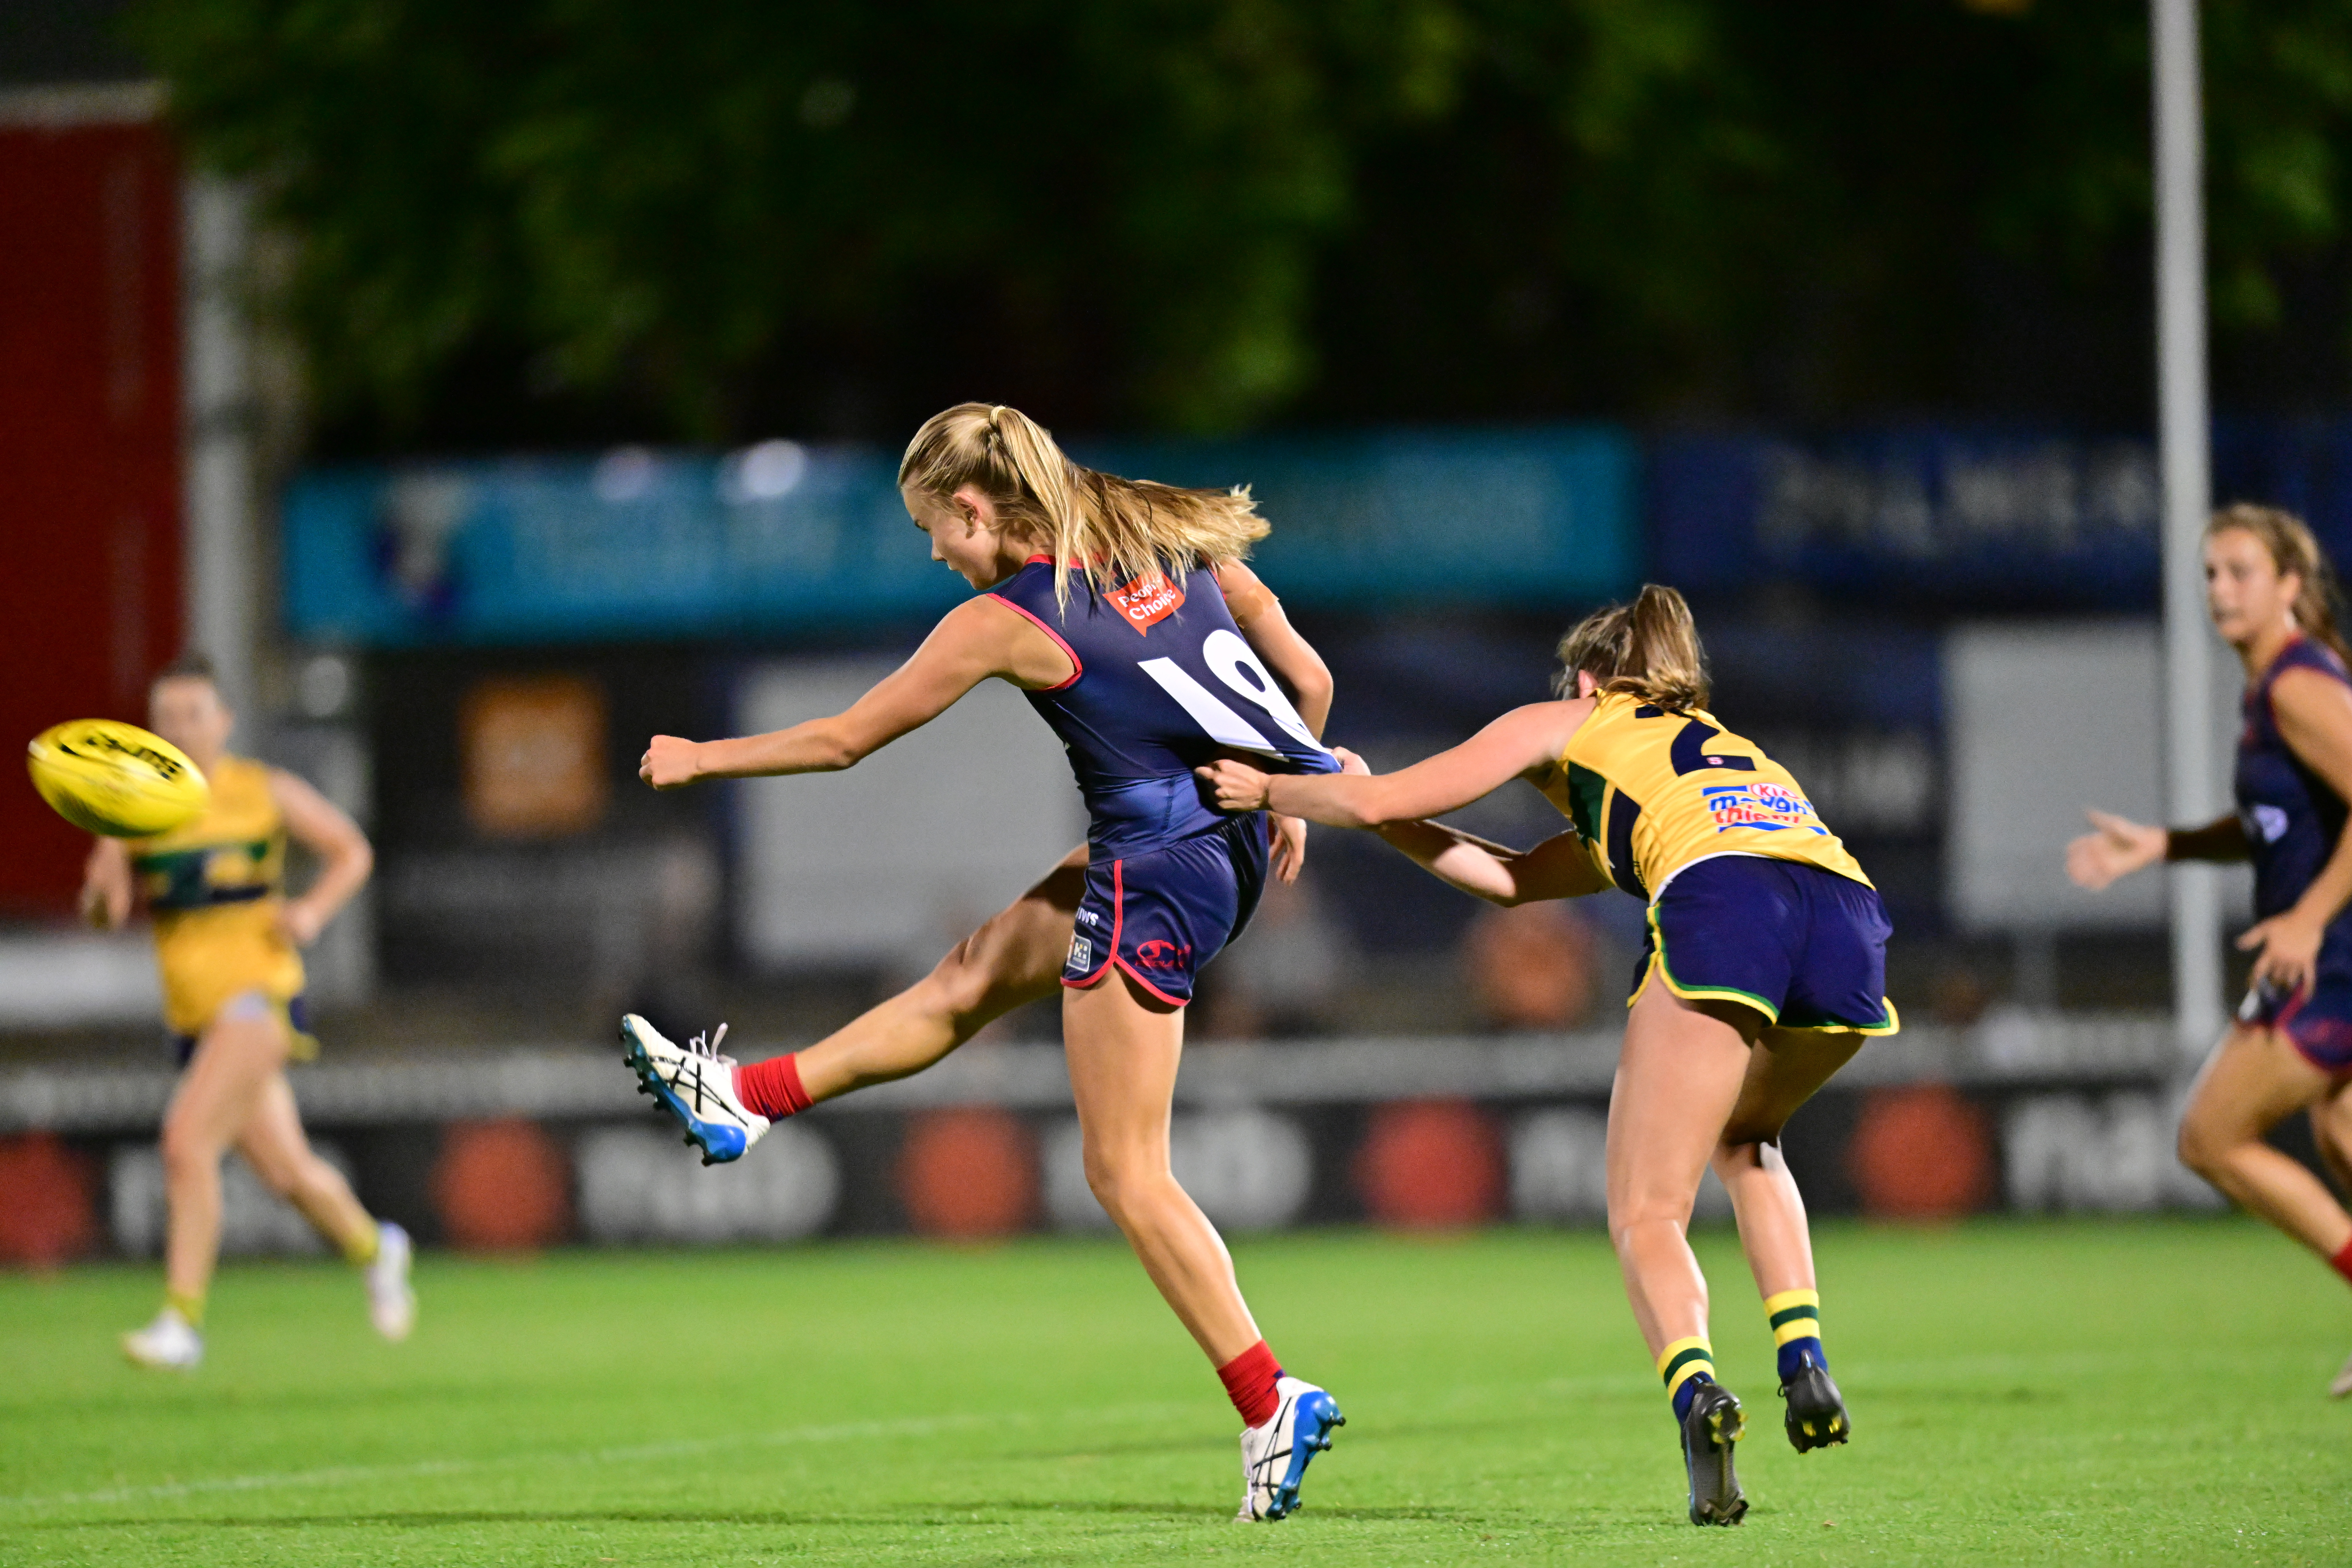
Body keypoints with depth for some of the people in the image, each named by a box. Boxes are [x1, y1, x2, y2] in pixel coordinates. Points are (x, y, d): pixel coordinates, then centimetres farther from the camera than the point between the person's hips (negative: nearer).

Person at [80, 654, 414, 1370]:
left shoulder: (264, 792, 1)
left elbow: (352, 852, 10)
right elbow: (103, 912, 3)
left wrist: (312, 911, -8)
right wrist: (105, 891, -21)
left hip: (259, 994, -4)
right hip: (192, 1011, 4)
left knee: (188, 1140, -22)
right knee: (287, 1173, 8)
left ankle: (183, 1322, -19)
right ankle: (373, 1250, 39)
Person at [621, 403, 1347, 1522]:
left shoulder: (1003, 621, -11)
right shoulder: (1175, 543, 5)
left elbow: (842, 741, -1)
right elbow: (1309, 678, 10)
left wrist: (700, 758, 13)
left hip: (1155, 877, -9)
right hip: (1235, 840, 9)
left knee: (1126, 1173, 1)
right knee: (981, 966, 23)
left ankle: (1270, 1406, -3)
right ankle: (744, 1100, 36)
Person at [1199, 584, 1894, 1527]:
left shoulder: (1575, 725, 28)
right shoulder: (1725, 751, 44)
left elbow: (1384, 801, 25)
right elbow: (1514, 880, 46)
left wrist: (1271, 793, 42)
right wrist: (1371, 808, 50)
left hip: (1723, 905, -6)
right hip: (1851, 920, 6)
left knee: (1647, 1217, 0)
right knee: (1743, 1140, 32)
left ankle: (1694, 1389, -29)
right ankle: (1805, 1364, 11)